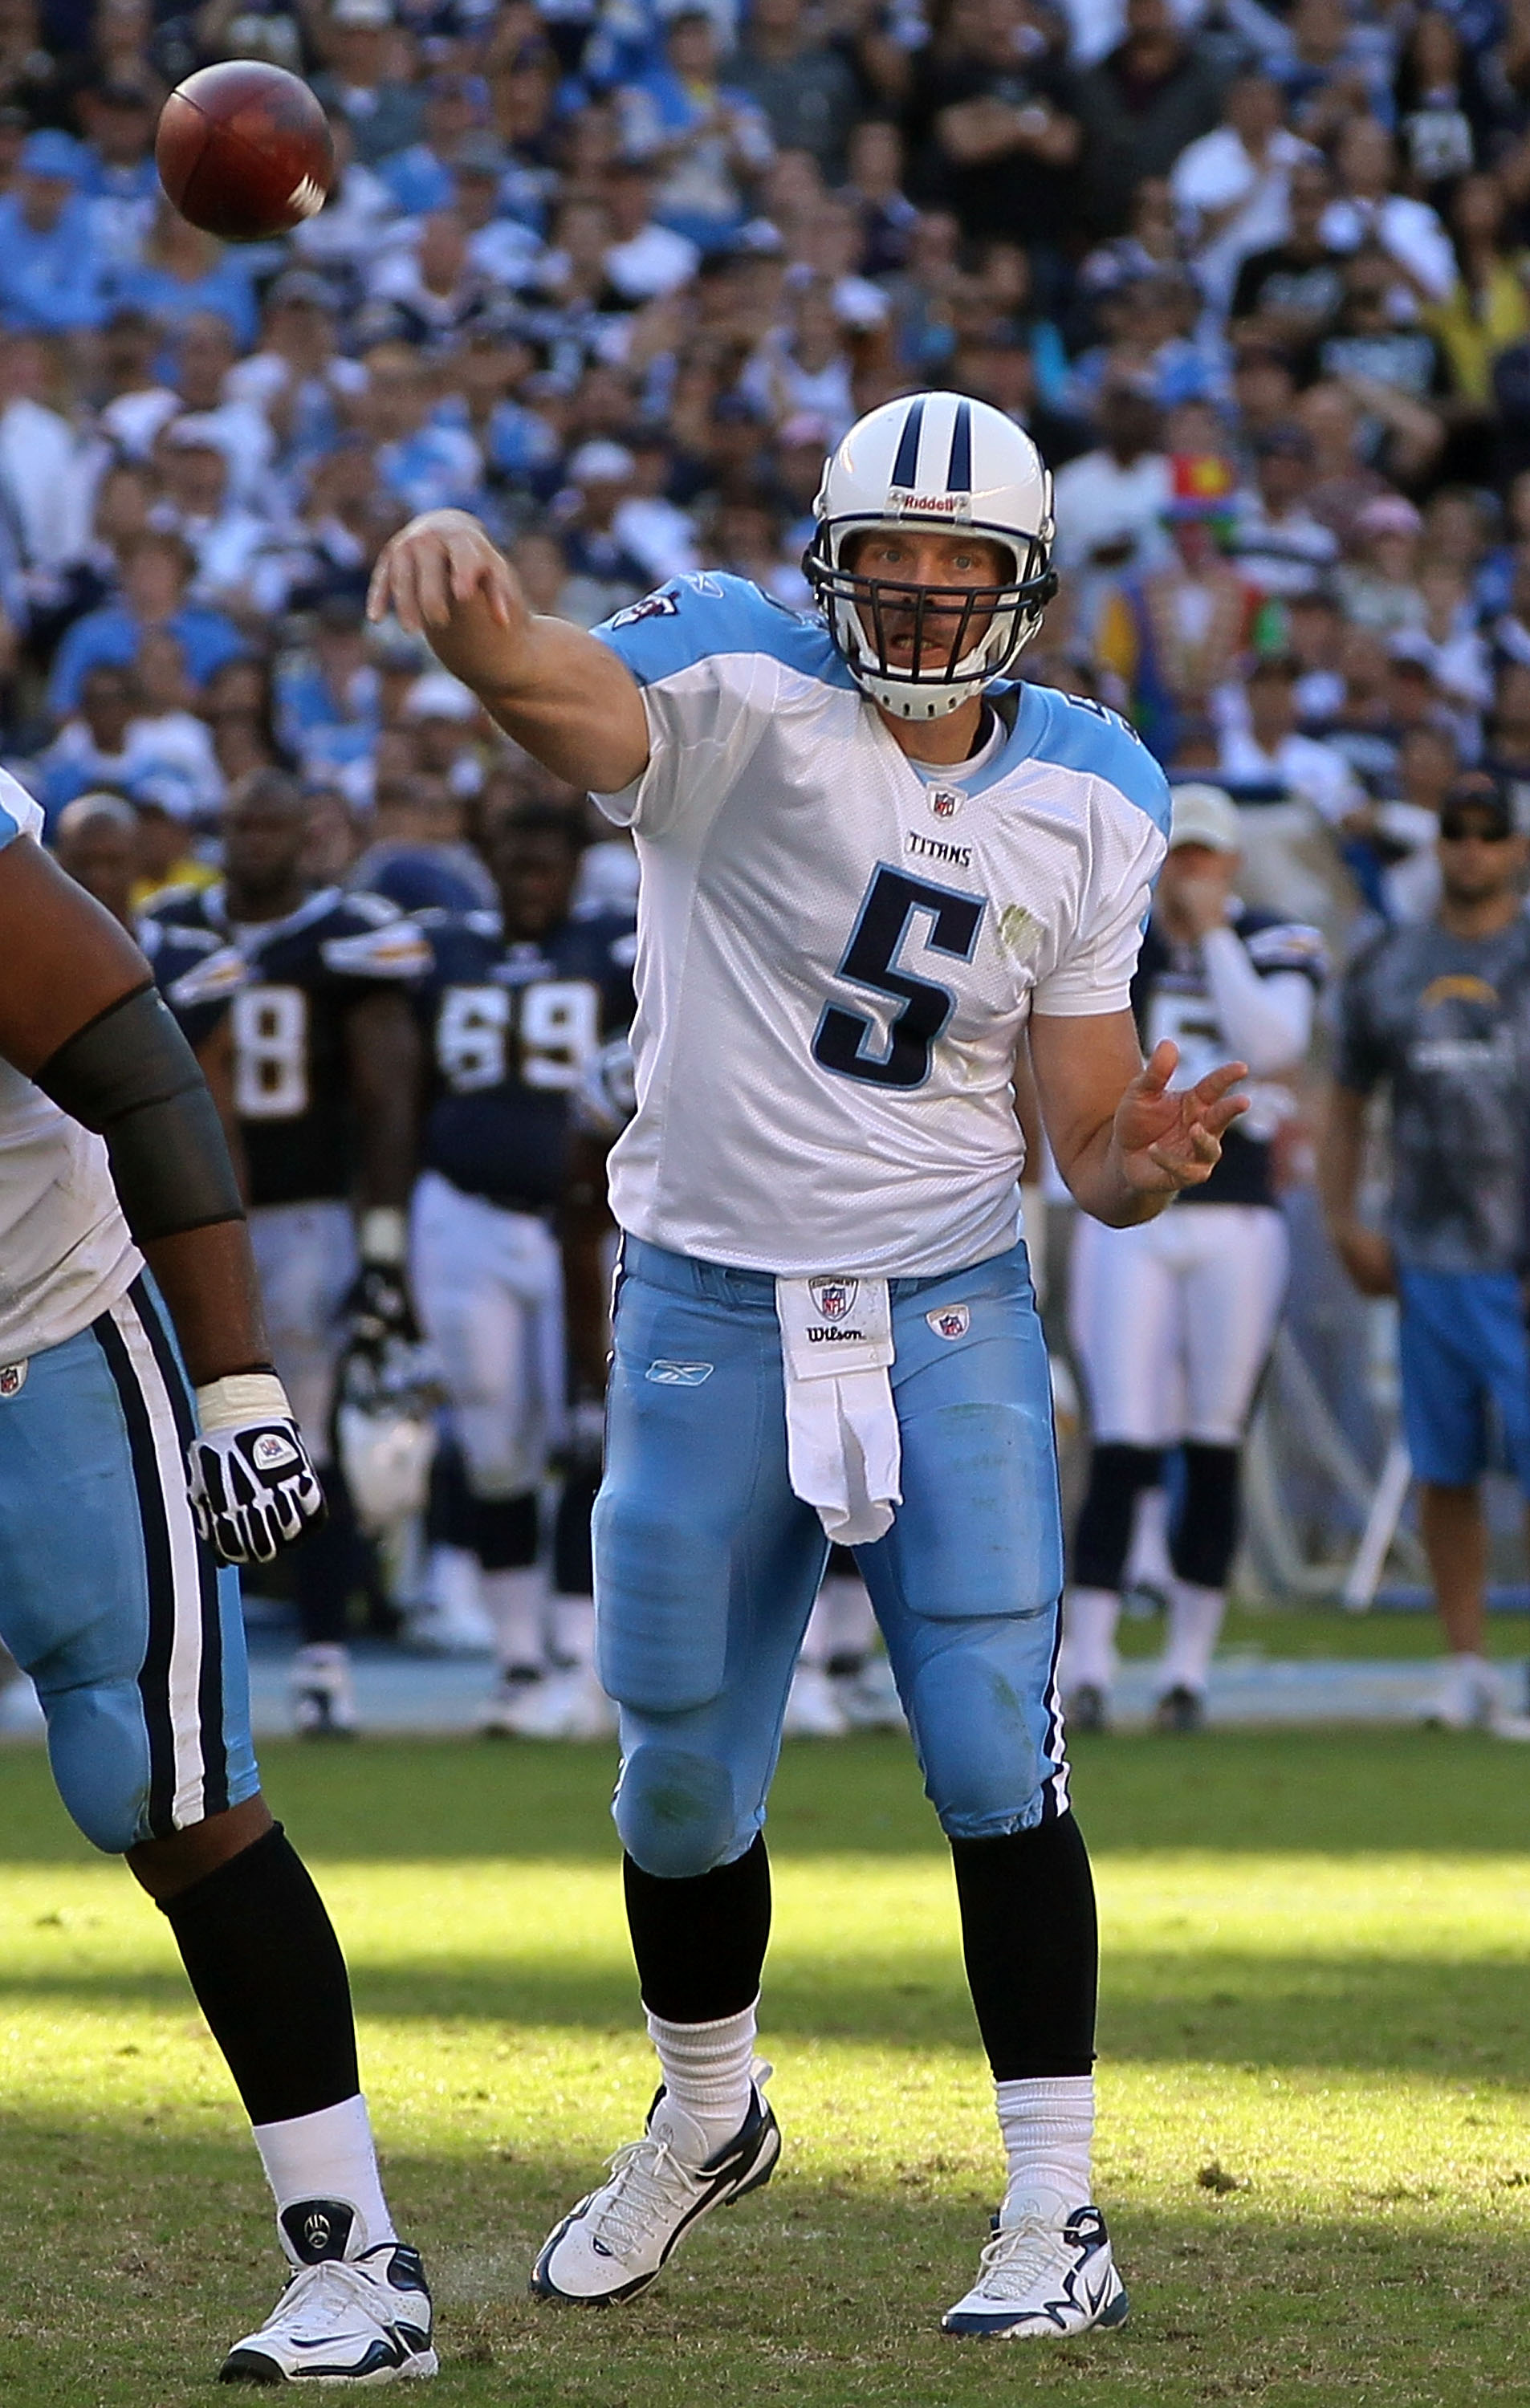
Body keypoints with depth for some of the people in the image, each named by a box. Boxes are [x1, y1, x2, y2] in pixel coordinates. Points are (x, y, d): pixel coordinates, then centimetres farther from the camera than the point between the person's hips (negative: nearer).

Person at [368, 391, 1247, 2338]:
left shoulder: (1087, 808, 1)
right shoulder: (742, 697, -11)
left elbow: (1087, 1147, 6)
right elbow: (584, 705, -37)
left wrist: (1148, 1159, -20)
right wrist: (474, 610, -61)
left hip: (950, 1315, 1)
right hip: (710, 1314, -1)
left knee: (996, 1761, -8)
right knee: (683, 1785, 10)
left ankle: (1056, 2210, 2)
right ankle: (707, 2115, 37)